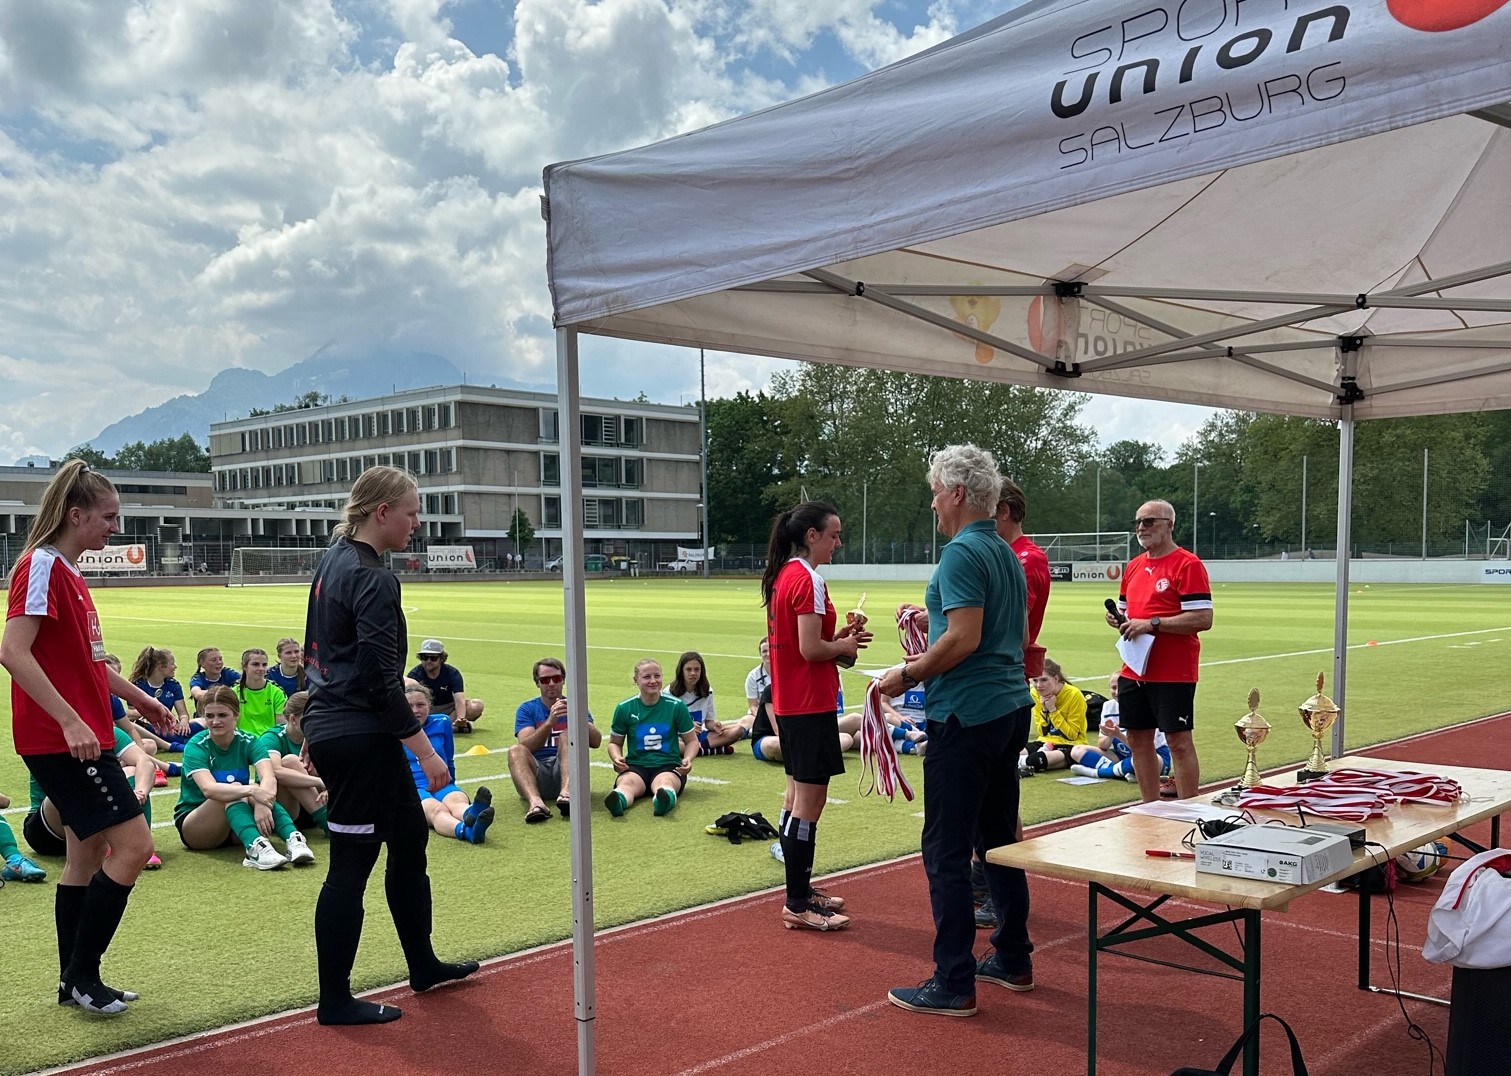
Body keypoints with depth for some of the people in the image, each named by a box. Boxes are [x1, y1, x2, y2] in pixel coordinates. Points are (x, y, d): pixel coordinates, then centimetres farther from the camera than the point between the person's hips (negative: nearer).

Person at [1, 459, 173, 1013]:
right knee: (133, 843, -10)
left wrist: (135, 696, 30)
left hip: (81, 738, 10)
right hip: (61, 739, -10)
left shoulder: (68, 573, 15)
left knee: (88, 853, 13)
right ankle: (81, 974, 2)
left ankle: (76, 982, 22)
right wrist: (70, 720, -29)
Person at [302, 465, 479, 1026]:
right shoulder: (373, 579, -18)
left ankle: (423, 965, 33)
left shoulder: (333, 562, 11)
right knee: (351, 864, 0)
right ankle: (335, 1000, 12)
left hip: (330, 725, 10)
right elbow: (379, 681, -22)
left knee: (409, 837, 19)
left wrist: (318, 729, 25)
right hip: (360, 737, -10)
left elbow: (320, 653, 18)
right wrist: (426, 751, -17)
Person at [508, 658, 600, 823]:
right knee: (515, 750, -28)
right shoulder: (527, 709, 13)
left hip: (565, 771, 0)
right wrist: (550, 721, -23)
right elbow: (526, 746, -6)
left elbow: (596, 742, -2)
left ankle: (567, 792, -49)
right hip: (537, 773, 0)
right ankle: (535, 802, -54)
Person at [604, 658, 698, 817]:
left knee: (665, 783, -39)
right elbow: (615, 742, 18)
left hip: (668, 766, -1)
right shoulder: (624, 708, 7)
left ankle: (665, 799, -73)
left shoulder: (676, 706, 4)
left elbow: (691, 740, 12)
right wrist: (617, 758, -6)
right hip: (635, 765, 1)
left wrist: (688, 759, -10)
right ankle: (618, 801, -70)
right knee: (626, 782, -37)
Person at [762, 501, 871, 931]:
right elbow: (810, 649, -22)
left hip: (787, 702, 10)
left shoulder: (782, 576, 12)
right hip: (810, 704, -10)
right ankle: (797, 905, 1)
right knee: (810, 800, -4)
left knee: (797, 795, 17)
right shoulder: (809, 580, -17)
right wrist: (845, 646, -5)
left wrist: (838, 638, 6)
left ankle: (800, 890, 28)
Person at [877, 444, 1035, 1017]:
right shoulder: (1008, 555, 15)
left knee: (947, 851, -3)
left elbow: (964, 637, -23)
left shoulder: (963, 552, -14)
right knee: (1000, 839, 18)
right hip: (1010, 707, 10)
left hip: (965, 715, -10)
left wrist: (908, 675, -12)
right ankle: (1013, 959, 27)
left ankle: (953, 983, 2)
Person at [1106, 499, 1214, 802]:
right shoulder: (1134, 566, 15)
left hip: (1173, 673, -8)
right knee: (1138, 740, 11)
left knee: (1179, 742, -4)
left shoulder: (1188, 565, -10)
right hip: (1134, 671, 8)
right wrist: (1118, 619, 1)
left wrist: (1152, 623, -20)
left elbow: (1203, 618, -17)